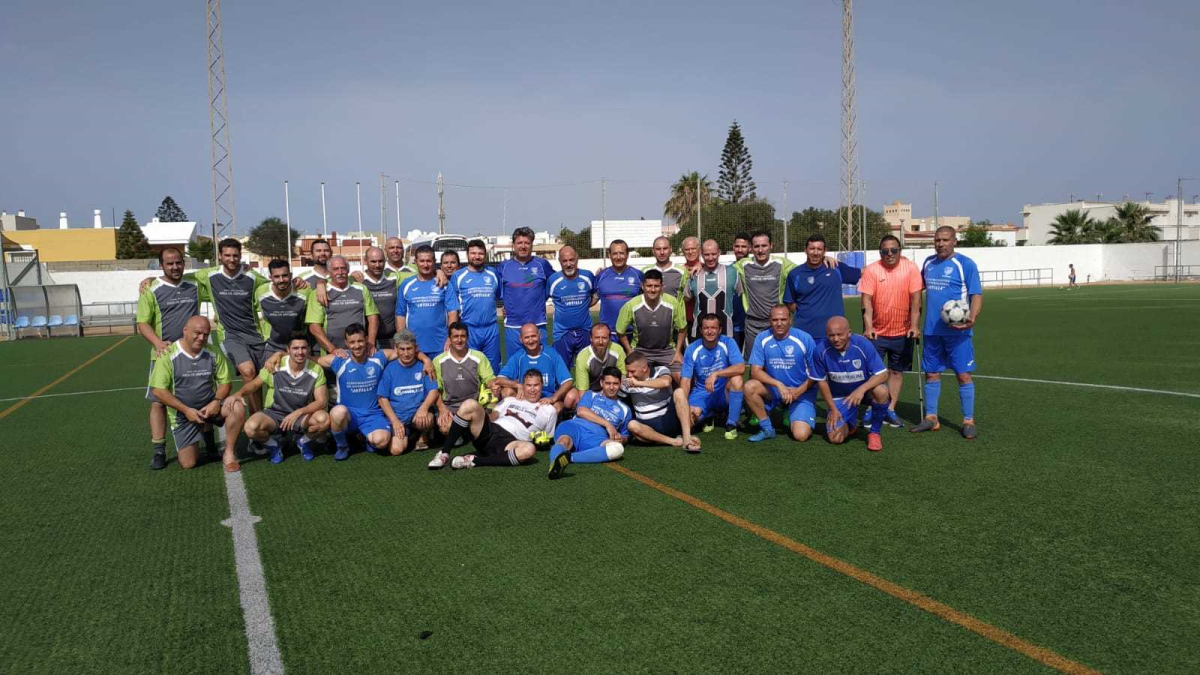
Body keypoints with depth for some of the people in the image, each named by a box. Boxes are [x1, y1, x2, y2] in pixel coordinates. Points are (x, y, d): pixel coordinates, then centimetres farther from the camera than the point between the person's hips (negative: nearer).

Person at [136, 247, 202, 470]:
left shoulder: (194, 286, 8)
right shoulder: (151, 291, -3)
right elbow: (143, 324, -6)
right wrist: (158, 342, -23)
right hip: (164, 355, -3)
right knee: (158, 402, -3)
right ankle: (159, 452, 3)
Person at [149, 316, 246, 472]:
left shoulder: (214, 353, -4)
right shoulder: (169, 355, -13)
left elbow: (226, 382, 3)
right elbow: (158, 390, -14)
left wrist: (217, 401, -18)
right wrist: (186, 410, -19)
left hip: (210, 406, 2)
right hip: (183, 414, -2)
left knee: (238, 406, -31)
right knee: (188, 463, -7)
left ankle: (229, 454, -14)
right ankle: (205, 431, 26)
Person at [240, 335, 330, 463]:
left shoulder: (316, 370, -12)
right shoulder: (274, 366, -12)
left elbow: (321, 401, -15)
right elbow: (255, 384, 0)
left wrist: (298, 412, -30)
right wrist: (239, 394, -22)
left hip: (302, 415, 0)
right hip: (274, 414, 0)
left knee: (324, 419, -31)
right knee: (251, 427, -31)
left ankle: (304, 442, 5)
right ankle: (274, 444, 6)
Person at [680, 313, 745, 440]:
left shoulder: (728, 343, -12)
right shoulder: (692, 349, -10)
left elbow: (741, 367, -26)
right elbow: (686, 380, -13)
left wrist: (716, 374, -37)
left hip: (725, 392, -1)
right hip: (702, 393, 1)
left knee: (737, 379, -33)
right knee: (691, 414, -29)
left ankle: (731, 424, -12)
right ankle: (708, 416, 12)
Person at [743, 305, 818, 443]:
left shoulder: (804, 338, -13)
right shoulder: (762, 338, -8)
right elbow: (755, 371, -10)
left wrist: (799, 391, -18)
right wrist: (778, 384, -23)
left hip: (801, 391, -2)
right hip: (773, 389, 3)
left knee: (801, 435, -21)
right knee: (749, 387, -27)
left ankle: (794, 420, 17)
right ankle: (767, 428, -8)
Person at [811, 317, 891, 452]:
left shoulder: (863, 344, -26)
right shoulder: (821, 350, -21)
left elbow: (883, 374, -25)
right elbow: (821, 381, -6)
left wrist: (861, 389, -41)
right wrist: (832, 409, -7)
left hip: (866, 386, -1)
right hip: (840, 395, 1)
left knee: (881, 391, -37)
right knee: (835, 438, -12)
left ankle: (874, 432, -10)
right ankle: (851, 424, 26)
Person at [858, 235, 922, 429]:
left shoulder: (911, 268, -6)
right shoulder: (871, 270, -8)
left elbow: (915, 299, -8)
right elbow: (866, 300, -12)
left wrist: (915, 325, -16)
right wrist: (868, 327, -22)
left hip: (902, 332, 1)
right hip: (876, 331, -1)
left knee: (896, 371, 9)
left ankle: (890, 410, 18)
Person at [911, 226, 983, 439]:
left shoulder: (965, 264, -6)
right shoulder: (928, 262, 11)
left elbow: (977, 294, -9)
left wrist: (972, 318, -26)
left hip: (957, 331, -5)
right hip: (931, 331, 5)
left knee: (963, 375, -3)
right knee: (931, 373, 9)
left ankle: (968, 421, 6)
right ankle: (931, 418, 19)